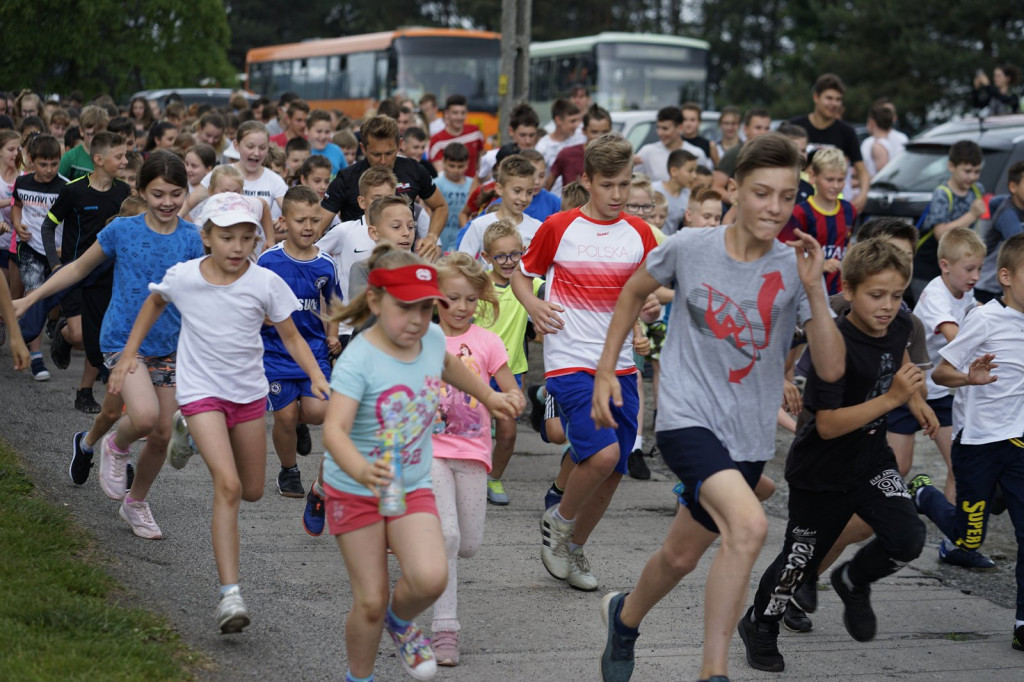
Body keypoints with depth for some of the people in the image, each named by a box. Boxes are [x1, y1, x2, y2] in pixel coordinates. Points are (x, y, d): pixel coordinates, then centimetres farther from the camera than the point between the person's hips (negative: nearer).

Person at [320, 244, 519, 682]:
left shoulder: (431, 339, -5)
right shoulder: (358, 361, -25)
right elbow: (334, 429, -37)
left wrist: (488, 396, 29)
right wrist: (360, 470, -55)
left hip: (413, 489, 4)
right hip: (354, 492, -4)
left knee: (430, 579, -20)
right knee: (370, 601, 0)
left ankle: (401, 621, 14)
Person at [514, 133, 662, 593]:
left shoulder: (640, 234, 8)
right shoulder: (559, 227, -1)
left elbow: (649, 301, 15)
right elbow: (521, 273, 10)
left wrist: (652, 308, -9)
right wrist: (534, 305, -10)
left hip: (620, 365, 4)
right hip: (569, 361, -4)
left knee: (612, 473, 5)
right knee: (603, 453, -22)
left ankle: (574, 549, 28)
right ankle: (558, 522, 5)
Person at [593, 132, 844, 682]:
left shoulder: (795, 269, -4)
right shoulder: (690, 248, -7)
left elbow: (831, 369, -11)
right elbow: (635, 291, 14)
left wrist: (812, 290, -21)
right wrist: (605, 368, 12)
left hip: (750, 436, 4)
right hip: (688, 417, -4)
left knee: (682, 555, 16)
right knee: (749, 525, -27)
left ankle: (625, 616, 48)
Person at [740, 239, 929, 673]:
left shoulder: (898, 326, -7)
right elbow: (828, 425, -33)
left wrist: (915, 401, 13)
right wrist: (892, 398, -37)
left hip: (871, 458, 5)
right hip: (822, 472, -5)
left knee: (907, 539, -15)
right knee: (801, 558, 10)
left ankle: (853, 582, 18)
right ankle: (759, 625, 38)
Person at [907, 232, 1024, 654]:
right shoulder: (986, 319, -15)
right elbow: (939, 372, -14)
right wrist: (968, 378, -33)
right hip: (977, 442, -5)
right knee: (968, 539, 6)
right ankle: (923, 495, 36)